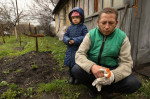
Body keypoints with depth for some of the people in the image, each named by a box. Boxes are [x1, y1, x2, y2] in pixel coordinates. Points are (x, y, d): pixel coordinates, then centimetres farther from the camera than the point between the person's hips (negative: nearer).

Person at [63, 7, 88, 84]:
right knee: (70, 64, 14)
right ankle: (72, 76, 35)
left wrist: (75, 41, -23)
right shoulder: (69, 28, 9)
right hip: (70, 49, 5)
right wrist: (68, 40, -15)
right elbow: (65, 36, 7)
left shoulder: (83, 27, -5)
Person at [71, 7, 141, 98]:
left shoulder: (122, 37, -8)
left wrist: (113, 75, -34)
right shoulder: (91, 35, -8)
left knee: (134, 83, -22)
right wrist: (92, 66, -37)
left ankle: (100, 89, -1)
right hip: (92, 68, 0)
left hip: (111, 69, 1)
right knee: (76, 69, -27)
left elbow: (126, 63, -11)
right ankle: (94, 88, 2)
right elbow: (79, 54, -15)